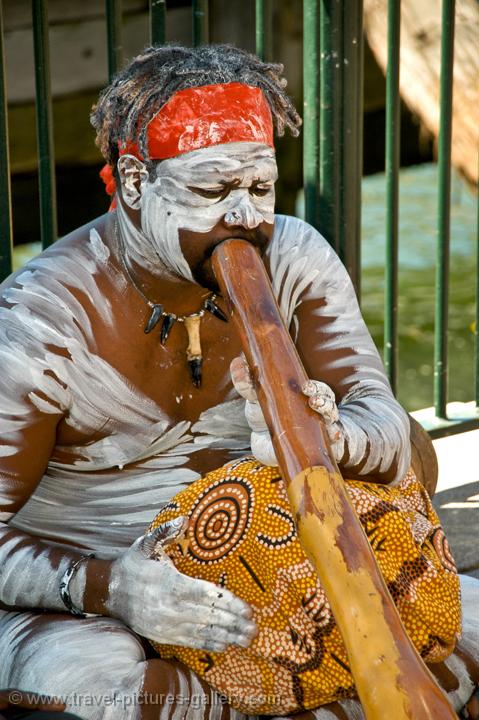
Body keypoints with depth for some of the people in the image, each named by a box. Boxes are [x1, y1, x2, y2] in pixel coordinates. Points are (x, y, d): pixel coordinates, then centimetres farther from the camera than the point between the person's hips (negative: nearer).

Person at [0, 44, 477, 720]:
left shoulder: (296, 260, -6)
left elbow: (391, 433, -15)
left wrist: (327, 440, -40)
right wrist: (108, 586, -39)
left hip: (249, 571, 3)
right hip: (74, 598, -2)